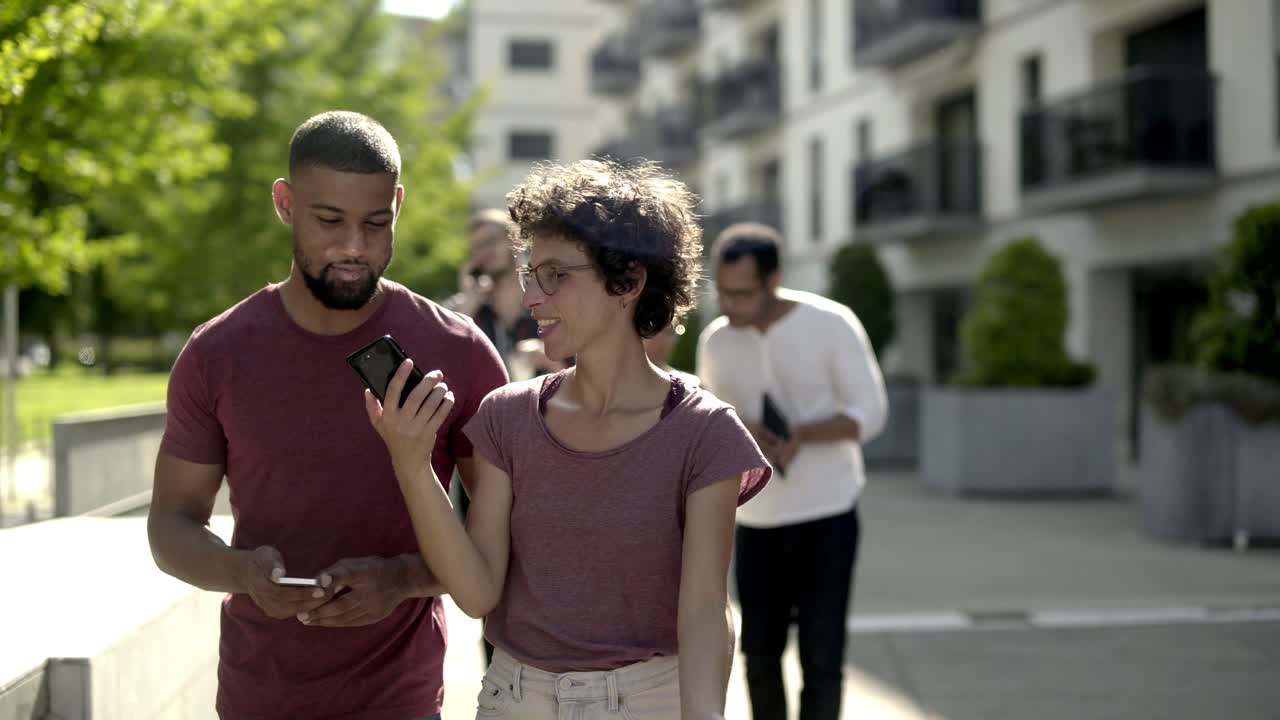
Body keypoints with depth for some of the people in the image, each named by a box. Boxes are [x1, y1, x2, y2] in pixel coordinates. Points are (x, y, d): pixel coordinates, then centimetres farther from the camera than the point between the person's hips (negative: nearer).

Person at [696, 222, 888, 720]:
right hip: (756, 520, 3)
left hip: (828, 515, -3)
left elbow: (869, 414, -9)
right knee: (760, 654, 9)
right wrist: (740, 433, -16)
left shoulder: (832, 325, -11)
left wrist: (800, 434, -26)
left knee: (821, 657, -5)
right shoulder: (716, 341, -1)